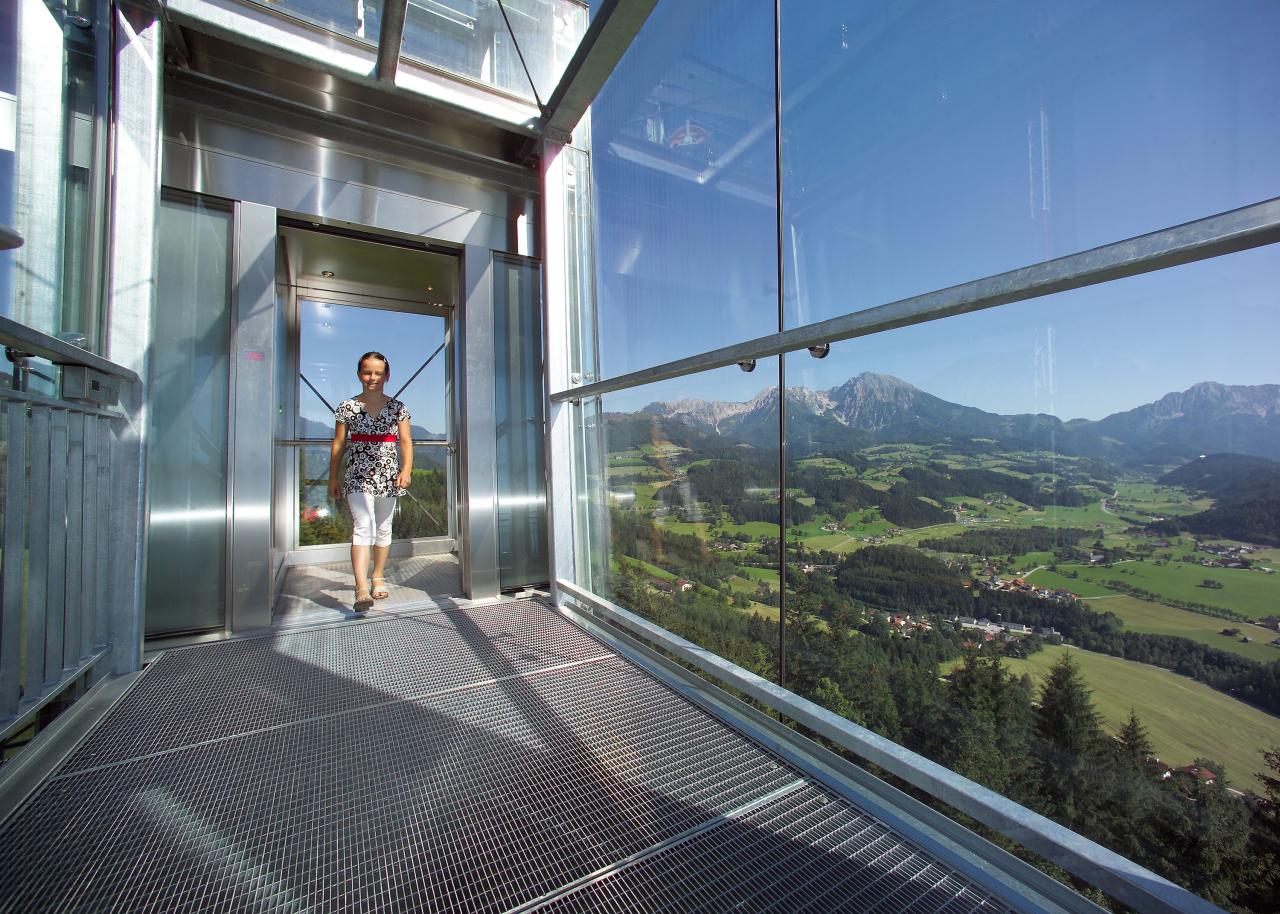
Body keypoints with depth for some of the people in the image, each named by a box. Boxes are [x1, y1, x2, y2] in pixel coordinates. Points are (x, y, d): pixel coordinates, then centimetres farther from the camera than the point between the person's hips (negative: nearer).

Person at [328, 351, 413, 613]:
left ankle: (379, 578, 28)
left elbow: (406, 441, 1)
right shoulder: (347, 407, 6)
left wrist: (407, 469, -13)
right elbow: (338, 444, 7)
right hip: (358, 476, -2)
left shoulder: (397, 407, 6)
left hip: (388, 476, 2)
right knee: (363, 527, -16)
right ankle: (362, 589, -21)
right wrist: (333, 477, 6)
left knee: (383, 528, 12)